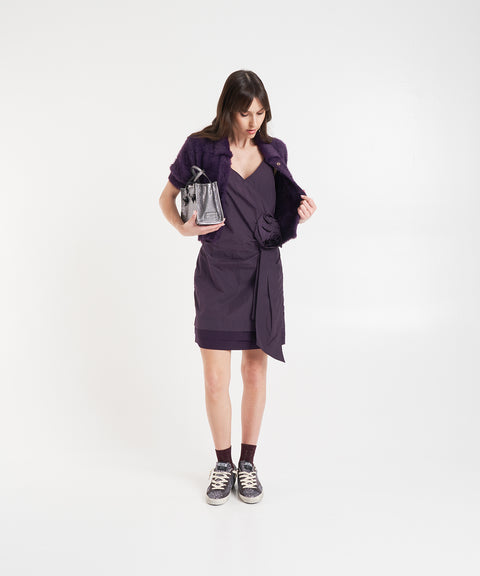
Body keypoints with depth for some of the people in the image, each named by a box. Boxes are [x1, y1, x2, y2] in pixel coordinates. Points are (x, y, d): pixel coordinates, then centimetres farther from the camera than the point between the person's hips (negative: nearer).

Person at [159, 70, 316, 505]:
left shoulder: (273, 150, 6)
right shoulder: (201, 147, -3)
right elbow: (167, 197, 7)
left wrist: (302, 212, -5)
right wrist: (184, 227, -12)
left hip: (263, 271, 2)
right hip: (217, 272, -2)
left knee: (255, 371, 9)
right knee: (215, 379, 0)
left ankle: (248, 463, 25)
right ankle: (223, 464, 21)